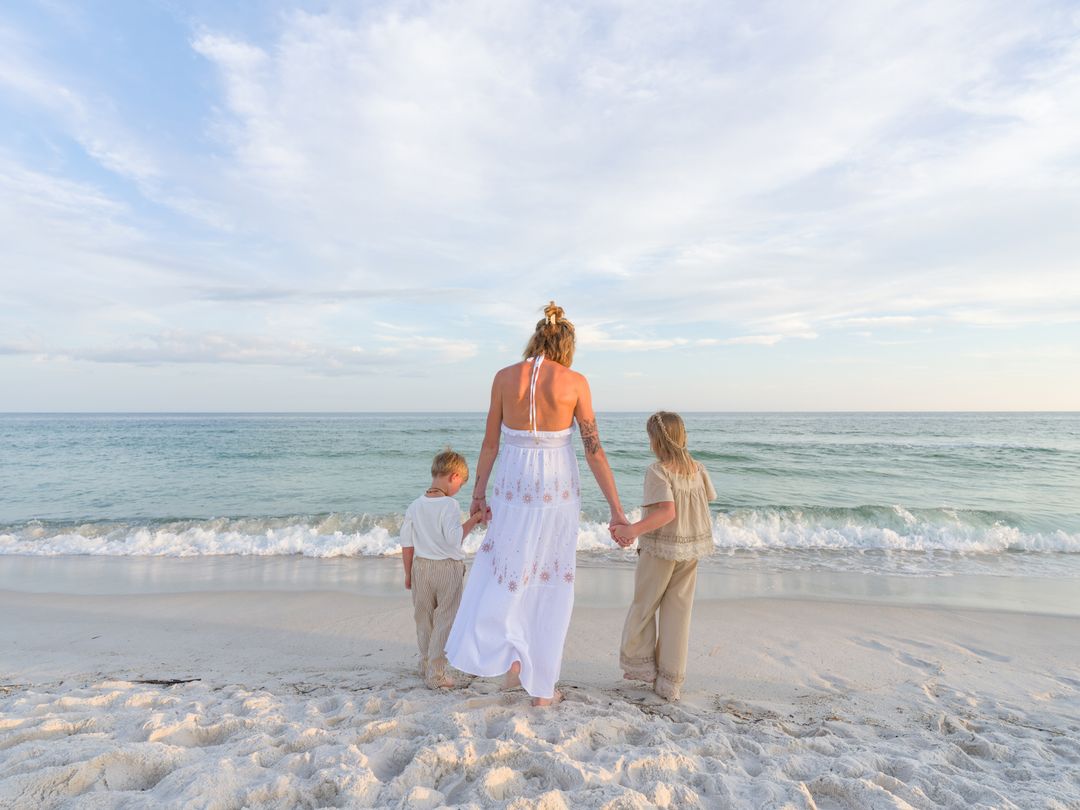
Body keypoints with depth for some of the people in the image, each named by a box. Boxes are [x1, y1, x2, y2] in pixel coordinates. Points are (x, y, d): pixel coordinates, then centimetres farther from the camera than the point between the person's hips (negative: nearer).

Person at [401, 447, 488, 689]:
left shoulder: (414, 506, 1)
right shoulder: (449, 505, -17)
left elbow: (407, 544, 5)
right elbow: (454, 538, -25)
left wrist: (408, 573, 14)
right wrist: (473, 519, -16)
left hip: (421, 567, 6)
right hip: (448, 568, -6)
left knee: (424, 620, 18)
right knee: (444, 621, 6)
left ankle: (426, 667, 33)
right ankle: (436, 675, 10)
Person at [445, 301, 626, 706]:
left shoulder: (504, 377, -2)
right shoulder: (575, 382, -7)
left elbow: (491, 443, 1)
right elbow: (594, 450, -7)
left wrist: (479, 492, 11)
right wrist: (616, 509, -2)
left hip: (514, 488, 1)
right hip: (558, 490, -1)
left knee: (502, 571, 24)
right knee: (552, 586, 13)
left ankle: (505, 652, 8)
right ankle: (542, 687, 23)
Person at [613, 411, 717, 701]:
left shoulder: (657, 471, -17)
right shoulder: (697, 469, 2)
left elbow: (667, 512, -27)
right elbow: (707, 502, 11)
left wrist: (634, 530, -34)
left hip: (661, 547, -5)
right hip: (692, 547, 6)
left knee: (643, 606, 15)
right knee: (678, 612, 11)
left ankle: (640, 663, 29)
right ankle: (670, 682, 17)